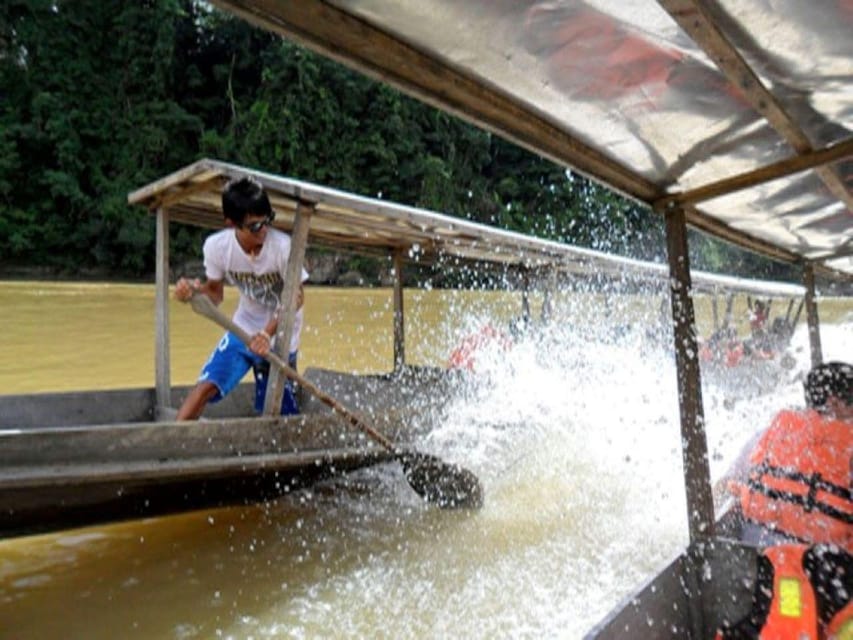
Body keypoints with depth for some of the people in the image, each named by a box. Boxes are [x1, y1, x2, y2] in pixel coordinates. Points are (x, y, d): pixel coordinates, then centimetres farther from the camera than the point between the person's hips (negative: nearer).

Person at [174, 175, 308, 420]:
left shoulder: (283, 246, -27)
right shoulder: (216, 246, -17)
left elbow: (296, 297, -19)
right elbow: (215, 293, -2)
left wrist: (267, 332, -31)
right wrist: (195, 290, -26)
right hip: (244, 329, 2)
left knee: (277, 412, 4)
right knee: (206, 386, -12)